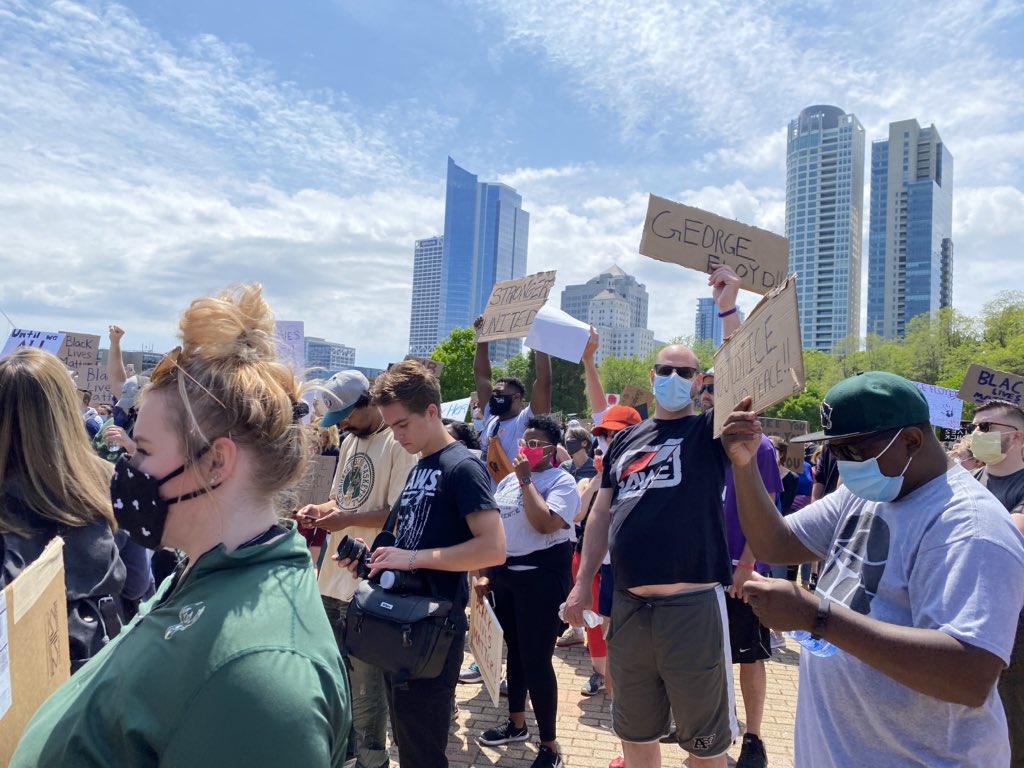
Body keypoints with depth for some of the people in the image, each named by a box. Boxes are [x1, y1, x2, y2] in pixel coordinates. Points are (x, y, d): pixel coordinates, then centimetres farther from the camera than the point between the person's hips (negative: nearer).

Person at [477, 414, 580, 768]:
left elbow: (545, 523, -28)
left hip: (542, 574, -7)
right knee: (514, 650, 19)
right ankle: (516, 724, 36)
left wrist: (526, 480, -20)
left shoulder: (562, 481, -11)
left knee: (536, 659, -5)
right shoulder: (508, 480, 10)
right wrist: (487, 572, 12)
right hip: (506, 572, 7)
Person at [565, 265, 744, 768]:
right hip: (629, 605, 5)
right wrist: (583, 583, 11)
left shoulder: (709, 433, -1)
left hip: (692, 606, -4)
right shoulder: (626, 440, 11)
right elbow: (601, 514, 14)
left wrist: (726, 309, -25)